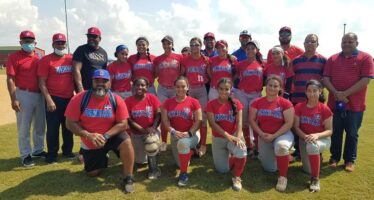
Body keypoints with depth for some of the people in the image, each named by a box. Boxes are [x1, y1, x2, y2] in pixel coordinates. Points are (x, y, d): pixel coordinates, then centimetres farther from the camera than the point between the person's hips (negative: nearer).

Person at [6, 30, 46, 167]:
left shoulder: (39, 57, 10)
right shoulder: (14, 57, -6)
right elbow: (10, 79, -10)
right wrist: (13, 99, -18)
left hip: (40, 95, 6)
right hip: (23, 95, -5)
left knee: (40, 125, 14)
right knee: (24, 127, 3)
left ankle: (38, 150, 30)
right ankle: (25, 155, 14)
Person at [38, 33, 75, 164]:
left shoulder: (71, 59, 7)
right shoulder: (46, 60, -5)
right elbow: (42, 82, -8)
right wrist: (48, 100, -15)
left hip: (69, 98, 4)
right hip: (54, 99, -4)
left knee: (68, 126, 14)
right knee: (53, 128, 2)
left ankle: (67, 150, 28)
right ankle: (52, 154, 16)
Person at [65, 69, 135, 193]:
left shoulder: (116, 100, -17)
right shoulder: (79, 99, -17)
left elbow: (123, 124, -16)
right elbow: (70, 123, -14)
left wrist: (105, 136, -29)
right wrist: (89, 135, -27)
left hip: (111, 137, -1)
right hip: (90, 143, 2)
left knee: (126, 142, -33)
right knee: (92, 173, 9)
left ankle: (128, 178, -16)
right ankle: (102, 159, 45)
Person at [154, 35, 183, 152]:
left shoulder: (179, 57, 0)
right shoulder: (158, 59, 4)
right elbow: (155, 74, 12)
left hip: (176, 89, -1)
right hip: (162, 89, 1)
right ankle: (164, 142, 12)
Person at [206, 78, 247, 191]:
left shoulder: (236, 103, -3)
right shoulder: (211, 104, -6)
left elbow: (239, 121, -12)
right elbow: (212, 123, -15)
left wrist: (238, 137, -29)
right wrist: (228, 136, -25)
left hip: (234, 135, 0)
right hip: (218, 138, 1)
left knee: (241, 152, -34)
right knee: (223, 169, 0)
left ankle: (237, 178, -10)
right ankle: (231, 156, 34)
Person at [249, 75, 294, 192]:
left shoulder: (285, 103, -11)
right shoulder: (257, 102, -3)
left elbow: (289, 123, -14)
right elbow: (252, 120, -2)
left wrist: (274, 135, -20)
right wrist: (261, 134, -15)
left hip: (282, 134, -2)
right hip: (263, 137, 3)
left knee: (281, 146, -40)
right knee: (269, 168, 5)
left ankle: (283, 177, -18)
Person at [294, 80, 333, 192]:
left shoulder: (325, 109, -12)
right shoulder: (299, 107, -6)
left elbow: (329, 130, -10)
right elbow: (296, 127, -5)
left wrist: (317, 135, -29)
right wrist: (305, 136, -24)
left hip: (322, 139, -3)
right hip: (304, 139, 3)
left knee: (312, 146, -40)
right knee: (308, 170, 2)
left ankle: (315, 179, -22)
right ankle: (317, 155, 39)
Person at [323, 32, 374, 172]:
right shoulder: (332, 59, 9)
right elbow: (326, 78, 2)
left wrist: (345, 94, -17)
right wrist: (336, 93, -14)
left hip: (355, 105, -2)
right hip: (334, 103, 3)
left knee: (352, 134, 8)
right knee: (335, 133, 11)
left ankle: (350, 160, 21)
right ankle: (334, 157, 25)